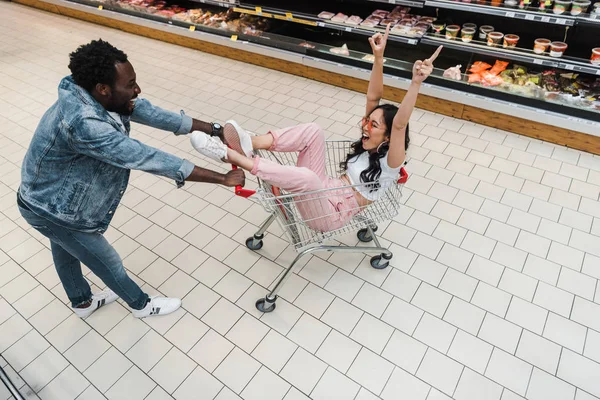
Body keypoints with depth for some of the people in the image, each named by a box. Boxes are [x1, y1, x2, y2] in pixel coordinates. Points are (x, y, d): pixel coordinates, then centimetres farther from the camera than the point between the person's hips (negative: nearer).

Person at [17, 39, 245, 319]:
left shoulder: (96, 98, -14)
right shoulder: (83, 123, -41)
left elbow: (149, 112, -12)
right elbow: (148, 159, -42)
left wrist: (213, 129, -12)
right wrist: (223, 178, -39)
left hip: (50, 199, 8)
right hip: (52, 210, -8)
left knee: (66, 254, 30)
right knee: (107, 262, 12)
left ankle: (83, 303, 56)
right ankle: (141, 305, 38)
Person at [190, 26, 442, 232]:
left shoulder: (390, 164, -11)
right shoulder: (368, 145, 9)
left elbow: (400, 124, -30)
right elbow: (373, 98, 2)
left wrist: (416, 83, -42)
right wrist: (378, 57, -8)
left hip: (333, 213, -7)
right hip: (324, 192, 7)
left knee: (305, 176, -41)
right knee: (313, 131, -11)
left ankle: (232, 156, -31)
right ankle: (248, 144, -25)